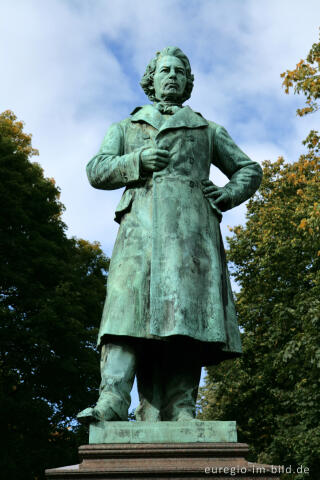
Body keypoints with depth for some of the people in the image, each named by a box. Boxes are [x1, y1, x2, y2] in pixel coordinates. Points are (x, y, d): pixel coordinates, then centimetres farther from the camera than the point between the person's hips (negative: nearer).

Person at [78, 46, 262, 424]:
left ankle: (178, 412, -21)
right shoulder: (126, 127, 30)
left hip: (192, 221, 1)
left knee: (187, 308, -16)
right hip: (141, 221, 0)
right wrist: (136, 160, -2)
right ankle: (112, 401, -31)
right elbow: (96, 171, 17)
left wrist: (229, 193, 7)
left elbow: (249, 169, 29)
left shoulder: (208, 130, 31)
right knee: (130, 303, -21)